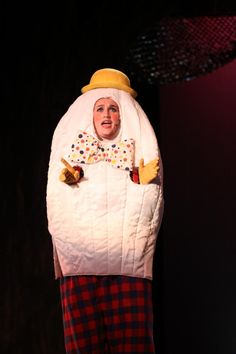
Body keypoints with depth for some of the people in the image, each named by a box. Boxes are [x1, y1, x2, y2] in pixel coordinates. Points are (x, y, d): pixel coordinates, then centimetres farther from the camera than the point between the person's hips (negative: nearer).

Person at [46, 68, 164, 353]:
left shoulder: (140, 146, 16)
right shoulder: (70, 143, 17)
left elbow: (149, 205, 9)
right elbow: (57, 203, 8)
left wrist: (145, 183, -10)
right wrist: (67, 181, -11)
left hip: (128, 255, 0)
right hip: (80, 252, 0)